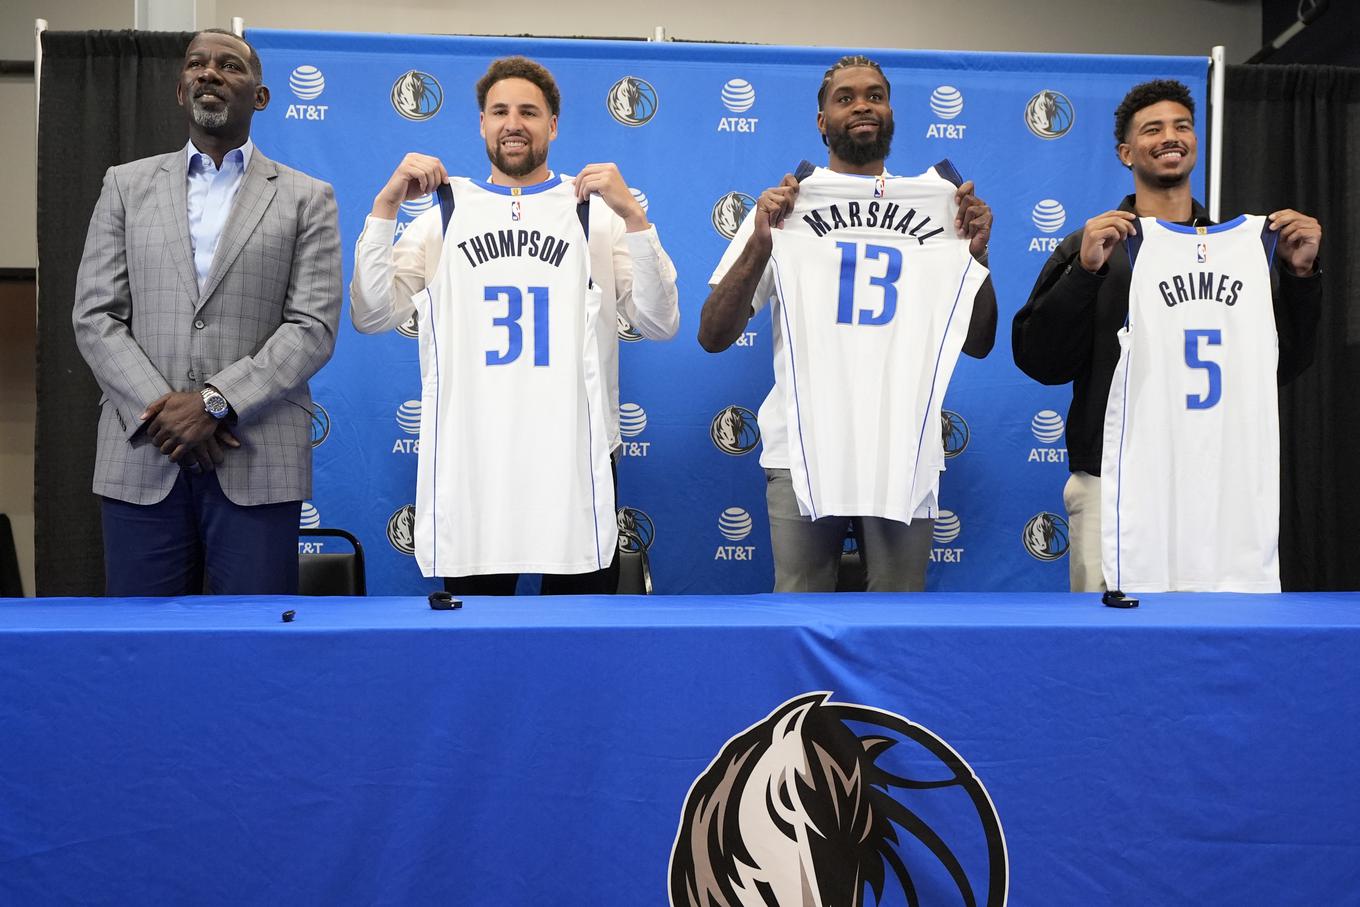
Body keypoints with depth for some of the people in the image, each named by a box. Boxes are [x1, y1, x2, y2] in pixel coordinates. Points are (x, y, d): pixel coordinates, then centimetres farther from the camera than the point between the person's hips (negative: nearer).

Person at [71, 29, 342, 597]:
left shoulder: (306, 199, 7)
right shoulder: (127, 185, 14)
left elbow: (313, 327, -3)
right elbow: (94, 317, 6)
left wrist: (216, 400, -13)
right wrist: (161, 410, -8)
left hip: (257, 464, -2)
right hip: (142, 459, 2)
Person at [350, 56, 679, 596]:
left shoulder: (598, 212, 5)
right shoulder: (443, 215, 9)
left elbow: (660, 325, -3)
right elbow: (372, 317, 0)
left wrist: (634, 215, -13)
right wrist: (385, 205, -7)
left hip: (578, 454, 0)